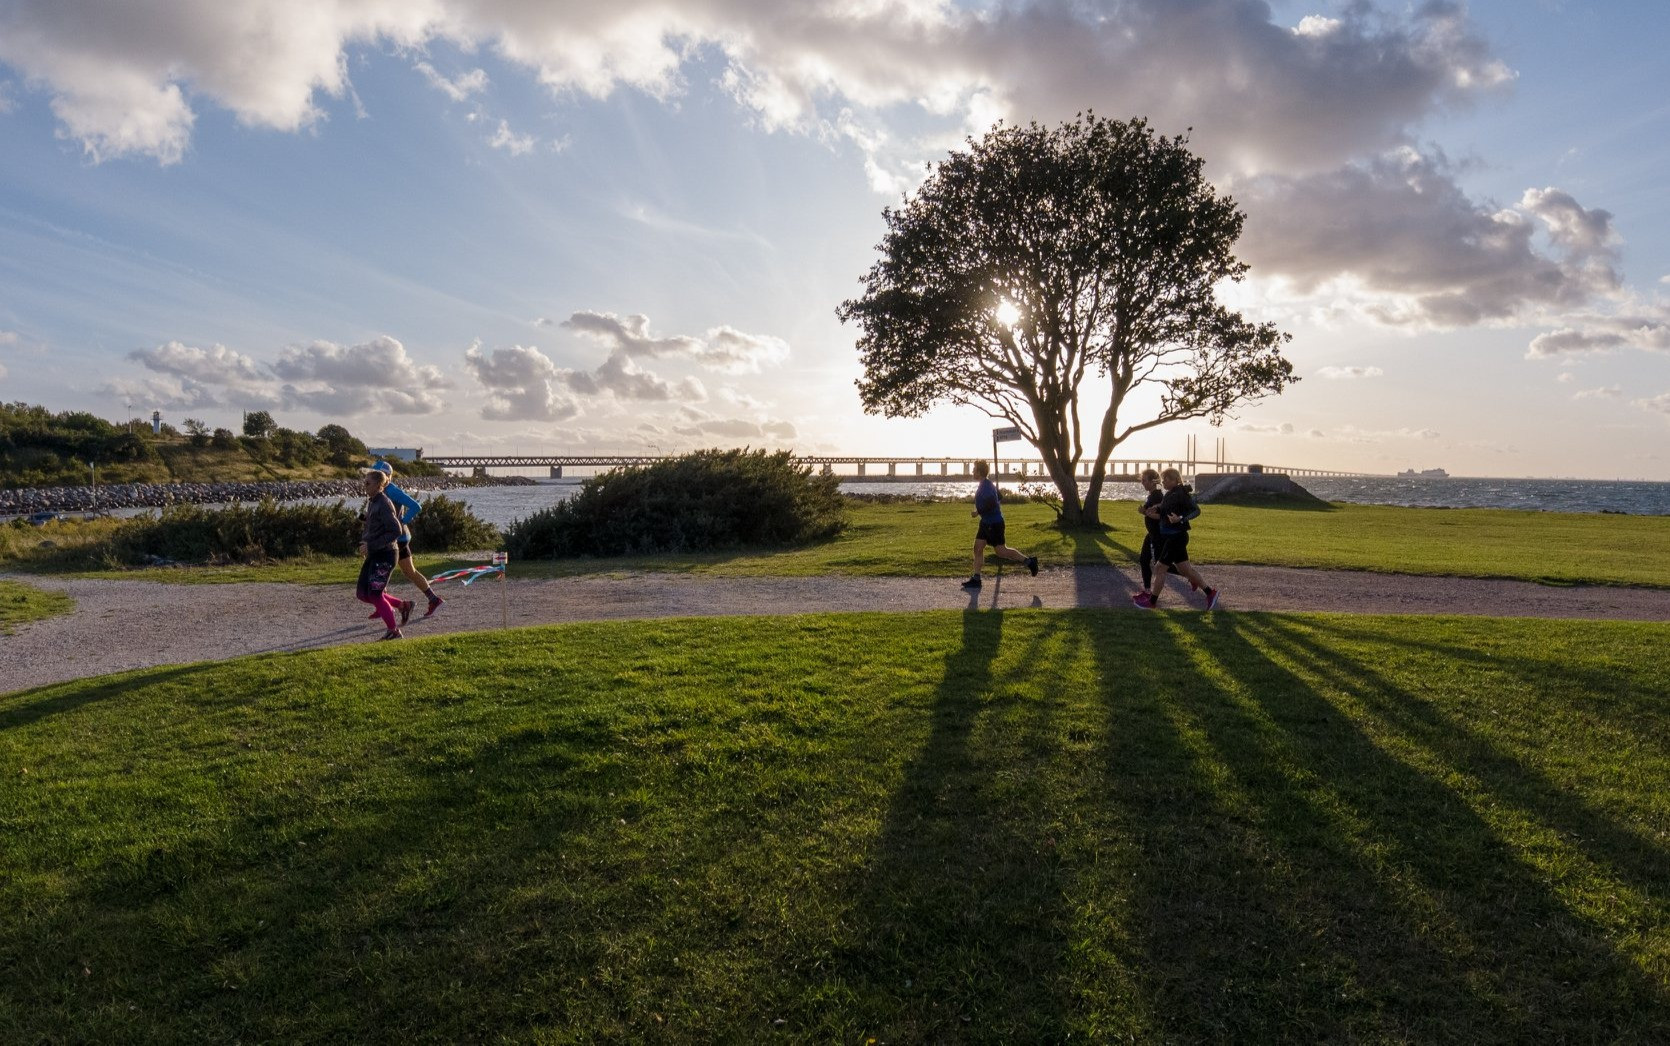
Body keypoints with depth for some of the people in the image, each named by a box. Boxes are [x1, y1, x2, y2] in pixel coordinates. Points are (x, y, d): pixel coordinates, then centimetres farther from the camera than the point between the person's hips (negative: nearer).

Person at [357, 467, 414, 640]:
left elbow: (395, 531, -24)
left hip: (385, 555, -9)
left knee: (374, 594, -3)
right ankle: (402, 605, 22)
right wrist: (364, 540, 8)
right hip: (373, 555, 9)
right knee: (362, 593, 11)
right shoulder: (370, 502, 10)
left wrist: (371, 546, -22)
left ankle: (394, 630, 10)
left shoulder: (384, 504, -17)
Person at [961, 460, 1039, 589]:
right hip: (986, 522, 10)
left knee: (1000, 551, -5)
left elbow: (991, 503, -32)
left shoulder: (986, 486, -19)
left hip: (994, 523, -10)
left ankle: (1029, 561, 6)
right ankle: (976, 579, 9)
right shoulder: (985, 484, 13)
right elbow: (999, 500, 22)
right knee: (978, 548, 7)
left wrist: (978, 512, -20)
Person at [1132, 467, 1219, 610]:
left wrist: (1181, 519, -36)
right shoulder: (1170, 494, 10)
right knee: (1185, 569, 14)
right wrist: (1151, 514, 2)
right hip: (1169, 536, 9)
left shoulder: (1180, 494, -17)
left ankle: (1152, 602, 11)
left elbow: (1196, 510, -23)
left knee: (1160, 569, 0)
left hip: (1176, 537, -9)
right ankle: (1210, 592, 22)